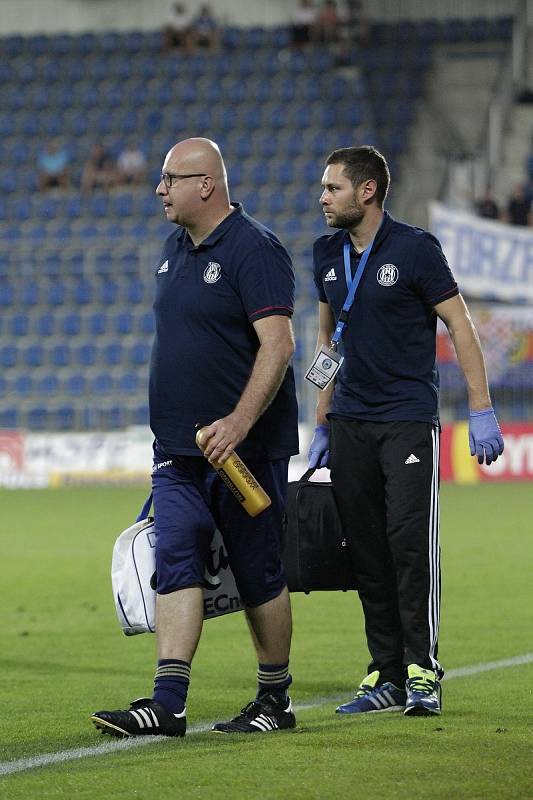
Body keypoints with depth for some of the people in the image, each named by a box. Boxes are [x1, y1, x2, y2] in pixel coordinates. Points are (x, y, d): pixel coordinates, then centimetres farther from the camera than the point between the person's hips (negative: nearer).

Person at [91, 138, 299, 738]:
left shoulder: (253, 249, -13)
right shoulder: (176, 247, 14)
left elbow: (277, 344, -21)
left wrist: (238, 423, -29)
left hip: (241, 444, -7)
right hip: (178, 448, 7)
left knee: (258, 573, 3)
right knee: (175, 564, -3)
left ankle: (275, 699, 15)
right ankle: (168, 702, -9)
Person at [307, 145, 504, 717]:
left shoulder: (414, 248, -6)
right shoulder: (327, 255, 11)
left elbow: (460, 326, -4)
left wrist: (481, 411, -10)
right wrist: (322, 425, 18)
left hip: (408, 421, -6)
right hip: (350, 427, 6)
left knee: (411, 543, -12)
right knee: (366, 553, 4)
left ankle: (423, 671, -5)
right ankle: (387, 676, 9)